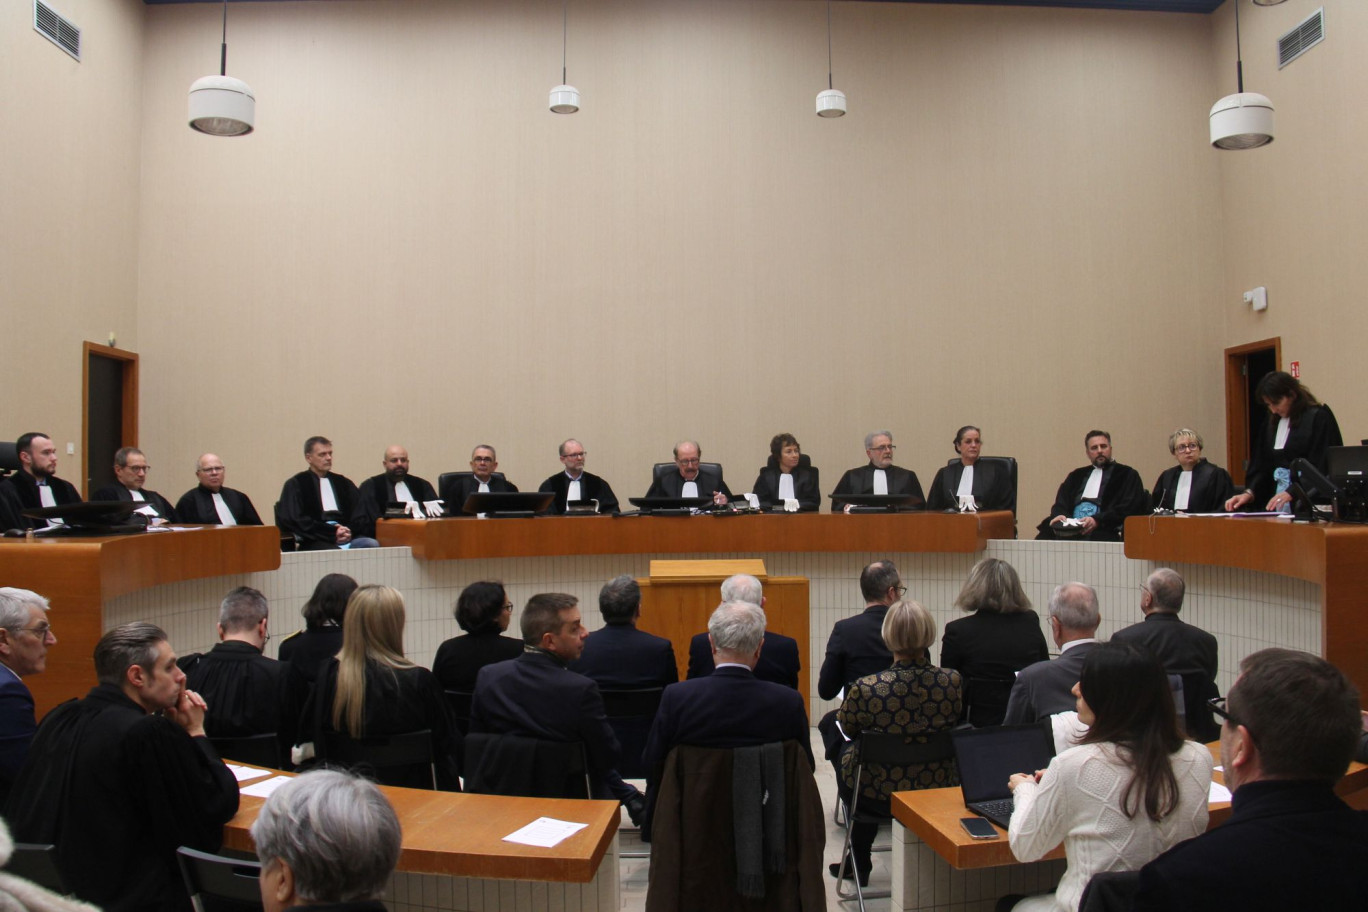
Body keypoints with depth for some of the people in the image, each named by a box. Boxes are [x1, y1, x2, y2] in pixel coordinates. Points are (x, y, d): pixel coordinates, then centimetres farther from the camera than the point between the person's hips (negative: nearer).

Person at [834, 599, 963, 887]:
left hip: (880, 794, -3)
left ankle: (859, 861, 43)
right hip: (938, 787, 3)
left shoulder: (865, 689, -28)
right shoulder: (952, 681, -18)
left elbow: (847, 727, -5)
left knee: (847, 751, 28)